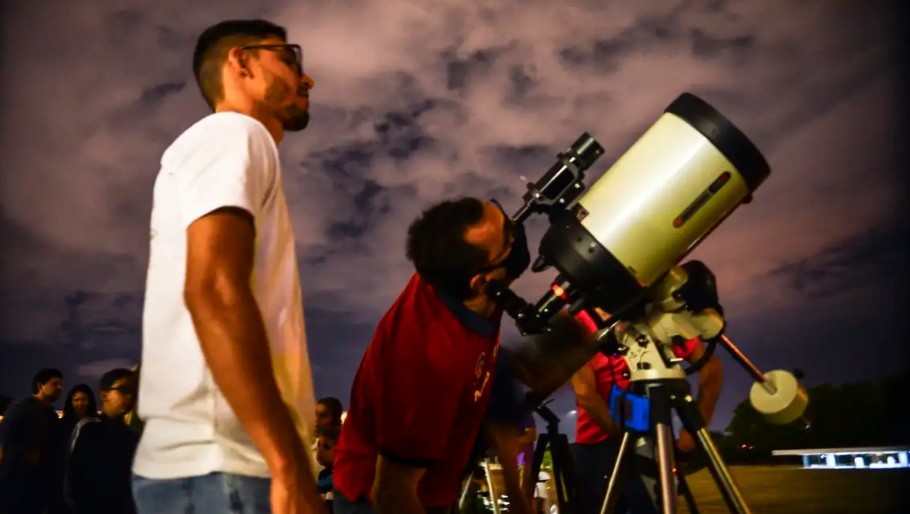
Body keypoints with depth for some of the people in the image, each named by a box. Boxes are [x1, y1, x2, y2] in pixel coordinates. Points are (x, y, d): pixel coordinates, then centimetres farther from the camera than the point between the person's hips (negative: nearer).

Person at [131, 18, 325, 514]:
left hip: (208, 462, 9)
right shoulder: (233, 132, -3)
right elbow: (213, 291, -20)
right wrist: (292, 470, -24)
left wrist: (286, 465, 21)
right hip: (220, 467, -9)